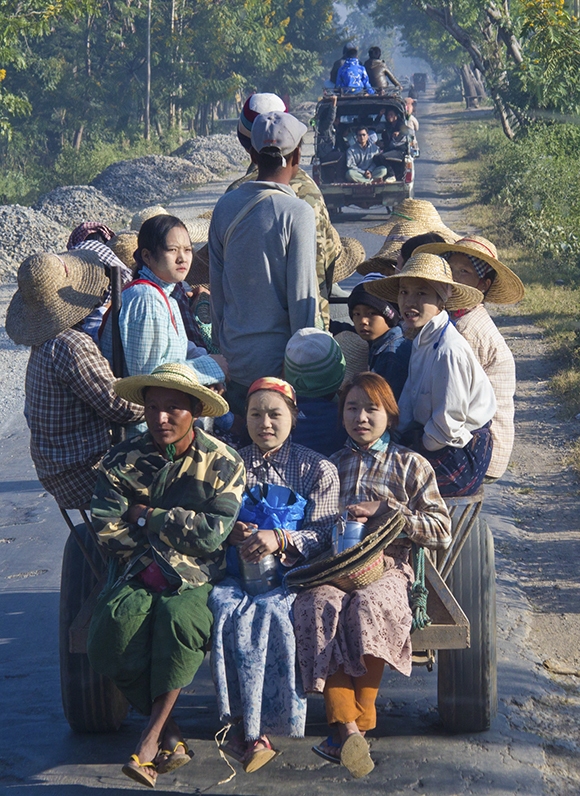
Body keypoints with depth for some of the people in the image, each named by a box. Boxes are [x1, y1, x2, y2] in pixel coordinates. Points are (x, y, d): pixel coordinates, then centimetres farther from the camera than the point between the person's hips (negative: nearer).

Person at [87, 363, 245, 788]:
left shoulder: (223, 462, 2)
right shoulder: (122, 460, 7)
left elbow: (211, 535, -8)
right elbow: (108, 530, -2)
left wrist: (147, 517, -4)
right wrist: (176, 529, -8)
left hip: (197, 578, -2)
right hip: (137, 576, 2)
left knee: (179, 616, -35)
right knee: (116, 626, -30)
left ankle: (152, 736, -23)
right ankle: (170, 730, -15)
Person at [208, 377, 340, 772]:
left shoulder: (318, 469, 12)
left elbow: (324, 533, 2)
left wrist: (280, 539, -15)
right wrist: (230, 532, -5)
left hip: (292, 572, -2)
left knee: (269, 612, -34)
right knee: (228, 609, -32)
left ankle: (249, 728, -24)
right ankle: (253, 732, -27)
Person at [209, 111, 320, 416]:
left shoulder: (225, 206, 2)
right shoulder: (297, 213, -14)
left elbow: (216, 284, 11)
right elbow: (302, 294, -12)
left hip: (234, 357, 5)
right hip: (277, 355, -5)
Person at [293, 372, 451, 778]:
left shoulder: (411, 465, 15)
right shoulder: (329, 465, 25)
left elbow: (441, 532, 8)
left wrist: (386, 510, -2)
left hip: (386, 567, -2)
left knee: (368, 607, -38)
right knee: (320, 608, -34)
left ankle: (353, 727, -33)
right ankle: (348, 728, -43)